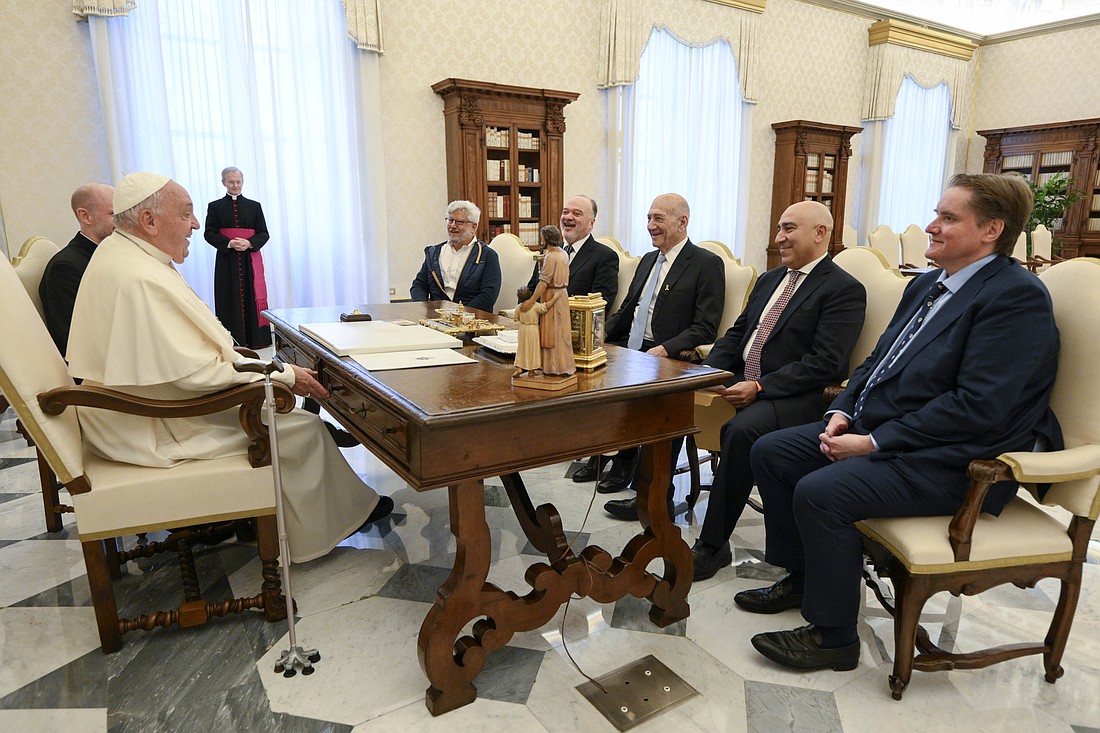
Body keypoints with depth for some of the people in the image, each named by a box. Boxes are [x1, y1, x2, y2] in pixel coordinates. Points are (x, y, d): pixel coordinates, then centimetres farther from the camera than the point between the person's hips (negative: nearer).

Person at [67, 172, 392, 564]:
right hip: (155, 432, -10)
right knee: (304, 429, -5)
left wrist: (228, 353, 7)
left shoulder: (118, 252, 6)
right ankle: (346, 513, 15)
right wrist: (285, 375, -19)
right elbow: (198, 373, -27)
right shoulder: (141, 279, -28)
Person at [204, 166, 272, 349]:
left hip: (250, 259, 1)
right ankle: (233, 339, 2)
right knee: (231, 300, -2)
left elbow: (264, 233, 6)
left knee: (253, 297, 0)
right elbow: (209, 233, 2)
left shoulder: (254, 206, 11)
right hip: (227, 261, -1)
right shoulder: (215, 207, 8)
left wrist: (249, 243, -13)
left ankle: (256, 338, 5)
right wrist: (230, 243, -15)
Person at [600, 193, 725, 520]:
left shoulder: (707, 264, -4)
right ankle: (622, 459, 3)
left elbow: (705, 328, -11)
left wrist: (665, 349, -26)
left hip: (670, 358, -7)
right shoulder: (648, 260, 20)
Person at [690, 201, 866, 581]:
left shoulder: (844, 289, -5)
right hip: (738, 380, 8)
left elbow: (824, 363, -15)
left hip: (794, 396, -7)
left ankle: (713, 545, -21)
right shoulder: (769, 279, 20)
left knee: (741, 430, -35)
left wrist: (759, 387, -22)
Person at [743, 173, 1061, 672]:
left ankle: (833, 635, -5)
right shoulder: (927, 285, 14)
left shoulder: (1017, 297, -15)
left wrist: (873, 442, -21)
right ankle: (799, 579, 19)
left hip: (947, 461, -10)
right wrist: (842, 412, -1)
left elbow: (978, 406, -23)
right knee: (770, 453, 3)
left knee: (820, 492, -28)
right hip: (877, 429, 10)